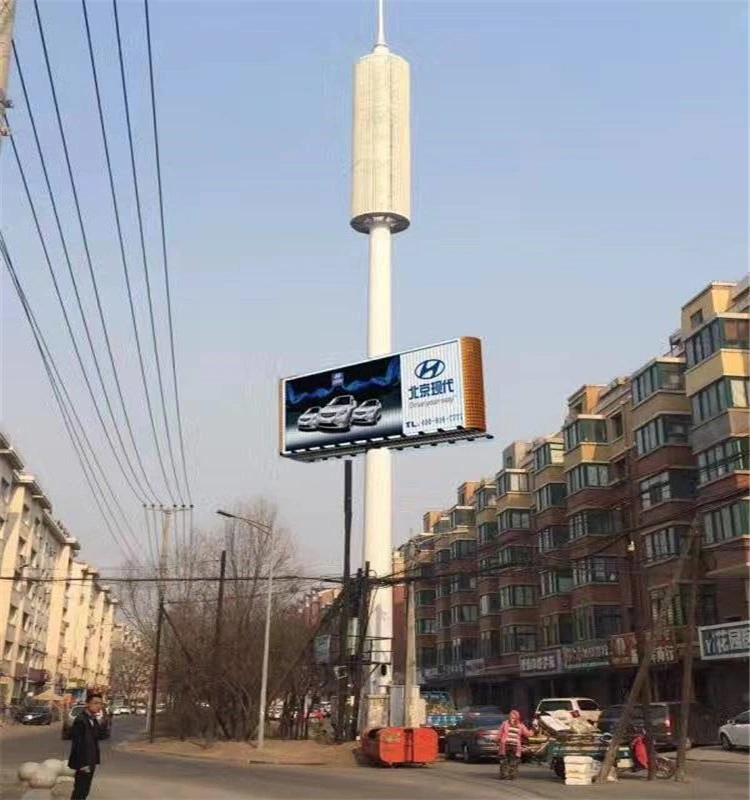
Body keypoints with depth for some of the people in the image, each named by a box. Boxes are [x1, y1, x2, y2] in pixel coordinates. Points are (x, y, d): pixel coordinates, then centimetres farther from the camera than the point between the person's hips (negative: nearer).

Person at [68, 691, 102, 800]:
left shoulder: (94, 720, 10)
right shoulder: (80, 720, -19)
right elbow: (77, 744, -21)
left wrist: (95, 761, 12)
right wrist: (82, 763, -21)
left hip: (90, 762, 9)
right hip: (83, 762, -9)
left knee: (84, 790, 14)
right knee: (79, 791, -4)